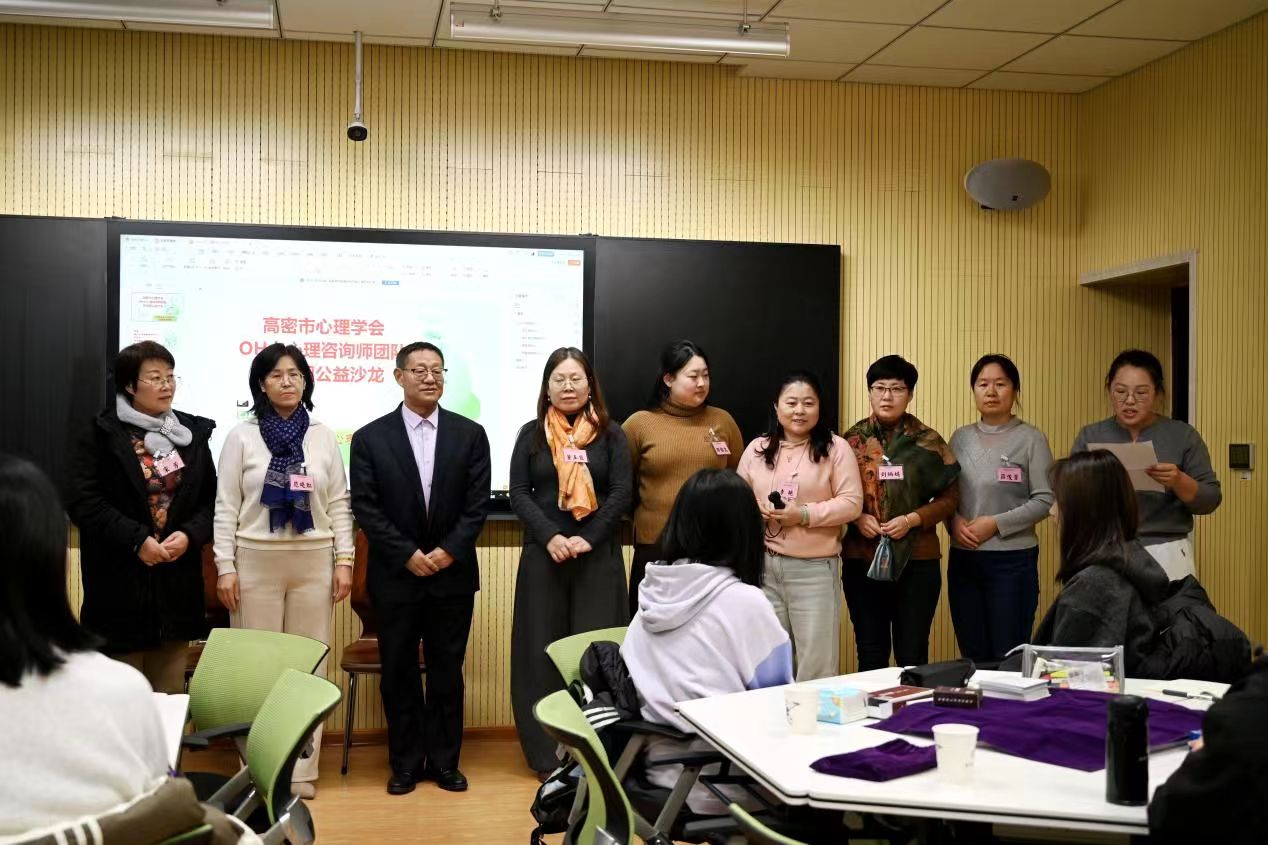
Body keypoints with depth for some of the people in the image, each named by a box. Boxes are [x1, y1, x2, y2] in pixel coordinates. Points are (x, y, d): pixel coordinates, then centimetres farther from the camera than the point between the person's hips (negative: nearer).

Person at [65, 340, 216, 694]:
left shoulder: (192, 432, 10)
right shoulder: (100, 434, -1)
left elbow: (212, 499, 8)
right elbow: (83, 501, -9)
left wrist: (189, 535, -10)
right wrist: (137, 540, -16)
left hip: (177, 576, 4)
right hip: (119, 579, -3)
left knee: (171, 697, 8)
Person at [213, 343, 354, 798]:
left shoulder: (324, 437, 8)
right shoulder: (241, 436, 3)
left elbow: (339, 504, 8)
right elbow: (226, 506, 1)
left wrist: (344, 560, 1)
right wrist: (225, 567, -5)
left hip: (314, 561, 2)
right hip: (256, 560, -1)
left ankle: (301, 769, 12)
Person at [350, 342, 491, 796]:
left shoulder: (470, 434, 3)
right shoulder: (370, 438, 0)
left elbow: (477, 504, -1)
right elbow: (365, 507, -5)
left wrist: (448, 552, -12)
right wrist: (407, 555, -12)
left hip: (453, 573, 1)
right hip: (396, 575, -1)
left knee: (447, 672, 8)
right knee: (399, 673, 7)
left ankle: (444, 760, 20)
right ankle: (405, 762, 20)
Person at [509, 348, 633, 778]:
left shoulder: (610, 434, 5)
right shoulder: (531, 434, 7)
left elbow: (622, 492, -2)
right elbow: (518, 493, 1)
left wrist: (587, 539, -13)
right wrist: (551, 537, -13)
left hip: (598, 555, -1)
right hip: (543, 554, 1)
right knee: (542, 649, 2)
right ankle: (547, 753, 10)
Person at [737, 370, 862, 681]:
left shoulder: (835, 448, -2)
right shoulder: (757, 449, 9)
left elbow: (851, 503, -6)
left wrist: (805, 514, -16)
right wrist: (755, 508, -8)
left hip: (814, 567, -3)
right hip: (763, 565, 4)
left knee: (815, 660, 1)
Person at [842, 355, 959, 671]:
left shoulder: (927, 441, 2)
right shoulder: (852, 440, 6)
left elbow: (949, 497, 1)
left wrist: (912, 519, -13)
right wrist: (857, 518, -10)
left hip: (917, 561, -1)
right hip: (862, 559, 1)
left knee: (913, 657, 4)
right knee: (870, 656, 9)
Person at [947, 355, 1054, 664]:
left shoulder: (1030, 438, -2)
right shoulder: (960, 438, 10)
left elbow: (1044, 501, -7)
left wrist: (996, 524, -15)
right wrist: (954, 522, -10)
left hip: (1013, 558, -4)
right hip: (963, 557, 4)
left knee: (1008, 658, 0)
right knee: (972, 657, 10)